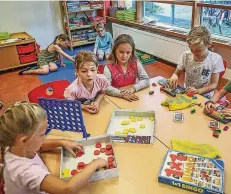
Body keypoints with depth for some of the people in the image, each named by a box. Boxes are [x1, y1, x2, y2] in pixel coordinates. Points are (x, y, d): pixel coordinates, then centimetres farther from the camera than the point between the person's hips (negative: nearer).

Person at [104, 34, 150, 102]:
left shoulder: (136, 63, -3)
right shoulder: (109, 67, -11)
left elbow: (146, 80, -4)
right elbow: (106, 88, -20)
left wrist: (134, 88, -20)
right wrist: (122, 94, -33)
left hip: (132, 96, 2)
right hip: (116, 97, -2)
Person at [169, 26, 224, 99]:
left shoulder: (215, 59, -12)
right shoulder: (186, 55, -7)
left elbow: (214, 84, -9)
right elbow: (176, 73, 3)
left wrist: (198, 91, -25)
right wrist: (174, 76, -20)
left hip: (205, 97, -2)